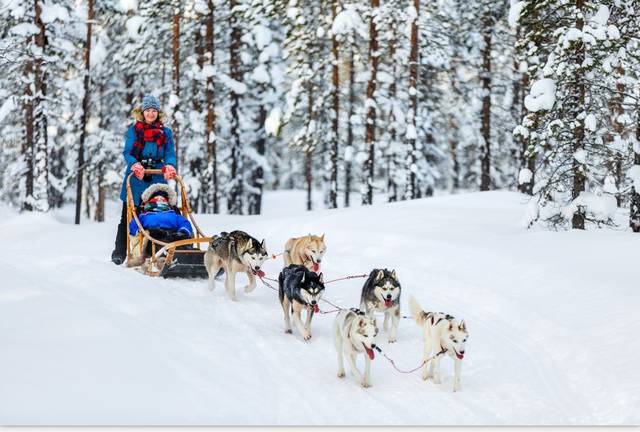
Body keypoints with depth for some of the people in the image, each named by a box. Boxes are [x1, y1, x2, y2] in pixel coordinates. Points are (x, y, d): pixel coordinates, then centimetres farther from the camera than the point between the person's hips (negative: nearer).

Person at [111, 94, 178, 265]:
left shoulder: (166, 132, 11)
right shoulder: (133, 130, 7)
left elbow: (170, 154, 3)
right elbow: (127, 152, -2)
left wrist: (169, 166, -20)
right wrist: (135, 165, -23)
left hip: (157, 179, 1)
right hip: (135, 179, -1)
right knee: (128, 217, 0)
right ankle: (119, 252, 3)